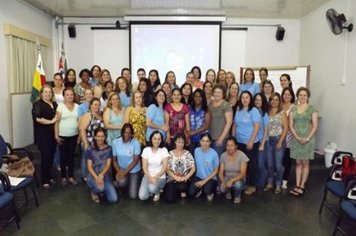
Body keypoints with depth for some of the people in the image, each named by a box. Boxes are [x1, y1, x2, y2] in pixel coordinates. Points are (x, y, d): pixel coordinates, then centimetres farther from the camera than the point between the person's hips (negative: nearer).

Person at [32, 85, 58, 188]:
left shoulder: (55, 104, 13)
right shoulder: (38, 104, -6)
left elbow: (58, 117, 22)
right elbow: (38, 119, -20)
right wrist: (51, 121, -15)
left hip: (53, 134, 6)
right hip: (42, 135, -6)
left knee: (51, 156, 12)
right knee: (45, 156, -4)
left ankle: (50, 176, 27)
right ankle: (45, 180, 7)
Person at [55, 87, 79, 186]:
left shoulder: (77, 106, 3)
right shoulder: (60, 106, -5)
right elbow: (57, 122, -6)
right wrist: (56, 135, -10)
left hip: (74, 136, 2)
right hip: (63, 136, -2)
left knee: (71, 156, 10)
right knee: (63, 156, 8)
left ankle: (71, 176, 22)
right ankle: (63, 177, 22)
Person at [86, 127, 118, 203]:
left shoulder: (108, 149, 1)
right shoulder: (90, 150, -5)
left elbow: (108, 165, -6)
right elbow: (89, 167, -8)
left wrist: (101, 175, -25)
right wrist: (97, 178, -25)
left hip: (106, 177, 2)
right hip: (93, 176, -2)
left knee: (113, 199, -14)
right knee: (100, 188, -36)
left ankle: (103, 190, 18)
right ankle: (94, 191, 3)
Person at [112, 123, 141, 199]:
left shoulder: (136, 143, -18)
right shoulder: (115, 142, -12)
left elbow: (136, 160, -15)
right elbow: (114, 159, -3)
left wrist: (125, 172, -21)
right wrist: (118, 171, -18)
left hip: (134, 170, -1)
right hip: (121, 169, 1)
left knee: (133, 196, -5)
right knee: (122, 182, -33)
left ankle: (133, 182, 27)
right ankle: (118, 184, 6)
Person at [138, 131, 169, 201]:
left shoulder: (164, 150, -7)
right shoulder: (146, 150, -3)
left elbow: (165, 167, -9)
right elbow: (144, 167, -4)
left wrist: (156, 177, -20)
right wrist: (150, 178, -18)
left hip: (160, 177, -2)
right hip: (148, 176, 2)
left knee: (152, 188, -33)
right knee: (142, 196, -18)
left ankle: (157, 192, 4)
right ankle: (151, 189, 16)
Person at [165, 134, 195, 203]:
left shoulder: (187, 153, 3)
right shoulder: (170, 154, 2)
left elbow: (193, 168, -1)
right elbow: (167, 169, -2)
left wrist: (186, 177, -16)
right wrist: (176, 177, -17)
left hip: (184, 179, -1)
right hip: (172, 179, 1)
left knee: (182, 186, -37)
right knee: (170, 199, -19)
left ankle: (183, 191, 3)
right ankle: (178, 191, 17)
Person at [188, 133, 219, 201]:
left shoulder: (214, 153, -16)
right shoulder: (196, 150, -6)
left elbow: (216, 171, -8)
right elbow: (195, 165, 6)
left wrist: (204, 181, -13)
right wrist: (201, 180, -2)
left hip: (211, 178, -2)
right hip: (198, 177, 3)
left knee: (207, 191, -32)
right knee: (191, 193, -20)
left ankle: (210, 192, 7)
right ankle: (200, 190, 16)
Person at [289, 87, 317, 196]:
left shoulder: (312, 108, -1)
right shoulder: (293, 108, 6)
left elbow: (315, 126, -4)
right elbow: (291, 125, 3)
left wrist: (307, 138, -13)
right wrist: (297, 137, -10)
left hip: (308, 139, -2)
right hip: (296, 139, 2)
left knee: (305, 163, 5)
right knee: (298, 163, 8)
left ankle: (302, 186, 13)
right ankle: (297, 185, 14)